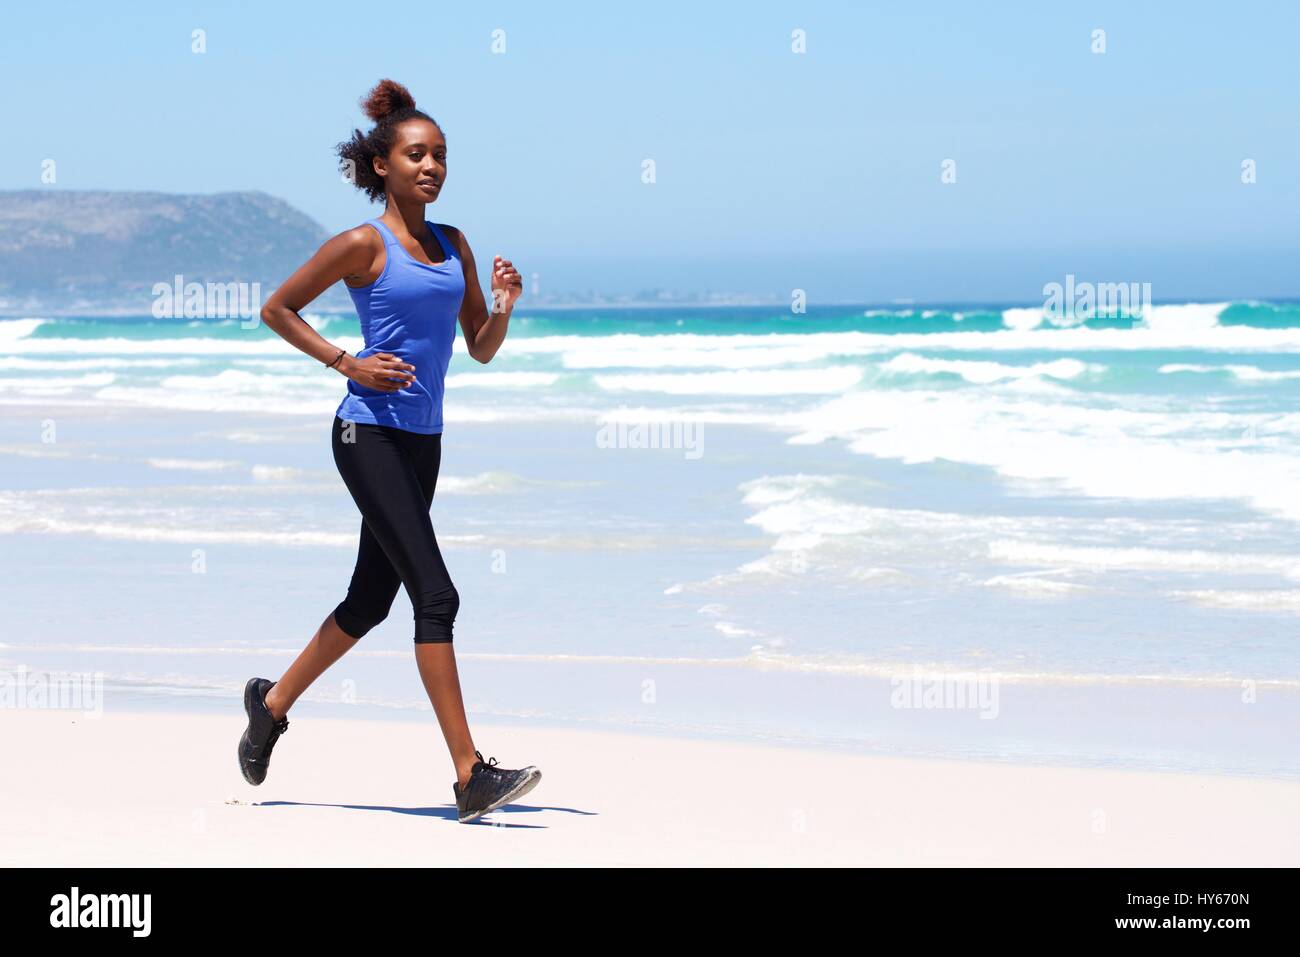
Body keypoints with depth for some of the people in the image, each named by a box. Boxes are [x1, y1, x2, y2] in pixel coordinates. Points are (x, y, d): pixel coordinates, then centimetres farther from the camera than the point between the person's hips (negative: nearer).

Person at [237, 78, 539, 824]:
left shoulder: (454, 246, 12)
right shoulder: (363, 245, -6)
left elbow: (482, 348, 15)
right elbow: (277, 309, 1)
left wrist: (504, 307, -5)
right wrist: (347, 363, -9)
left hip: (422, 440, 8)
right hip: (370, 433, -8)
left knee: (371, 600, 16)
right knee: (435, 595, -14)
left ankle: (273, 703, 38)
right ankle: (471, 776, -15)